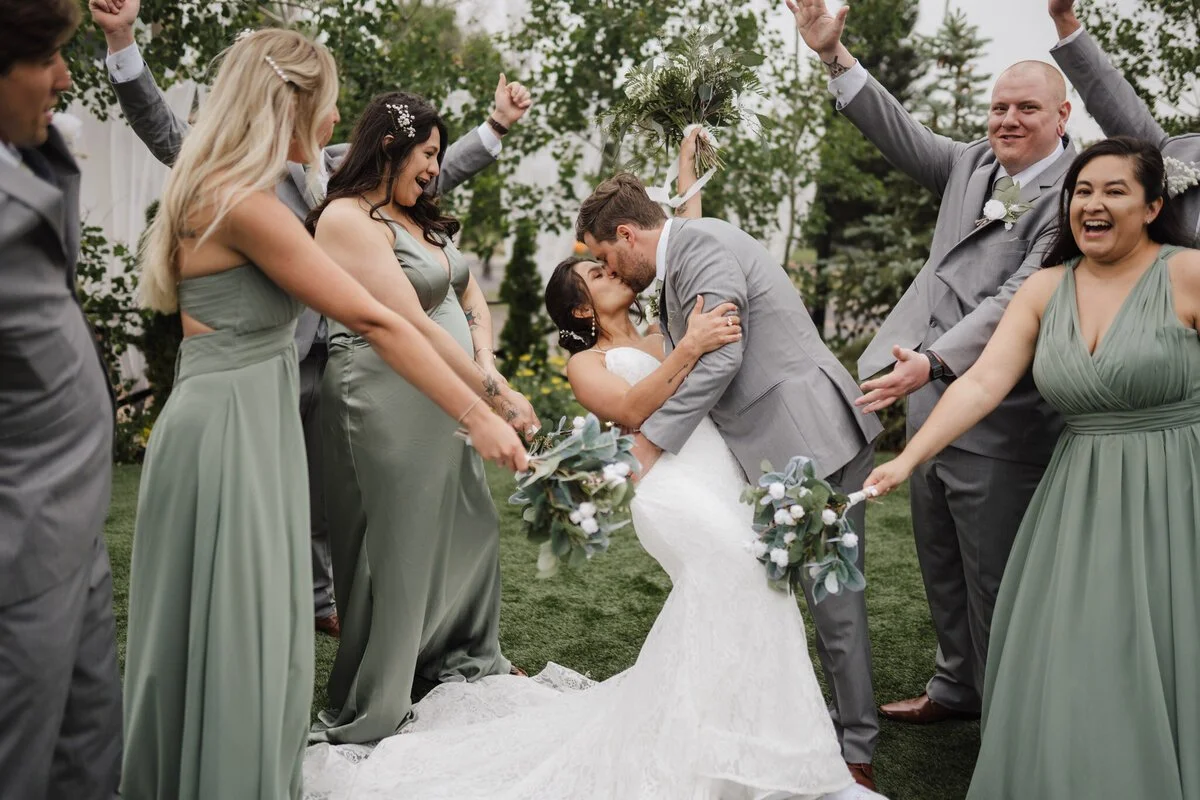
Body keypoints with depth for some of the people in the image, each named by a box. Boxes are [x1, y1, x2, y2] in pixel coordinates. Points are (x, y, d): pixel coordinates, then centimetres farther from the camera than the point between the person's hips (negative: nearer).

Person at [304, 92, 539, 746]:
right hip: (389, 402, -9)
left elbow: (470, 294, 16)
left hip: (446, 396, 9)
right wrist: (493, 394, -16)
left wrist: (487, 367, -3)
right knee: (397, 543, 1)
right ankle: (368, 713, 18)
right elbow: (409, 326, -20)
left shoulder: (419, 217, 15)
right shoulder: (347, 218, -15)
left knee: (468, 525, 18)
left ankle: (465, 659, 41)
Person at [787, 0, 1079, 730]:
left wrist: (933, 362, -32)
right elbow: (905, 136, 16)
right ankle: (958, 686, 40)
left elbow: (1019, 302, -23)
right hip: (932, 407, 8)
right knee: (942, 566, 21)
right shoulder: (975, 164, 9)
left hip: (1000, 426, -8)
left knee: (996, 582, 4)